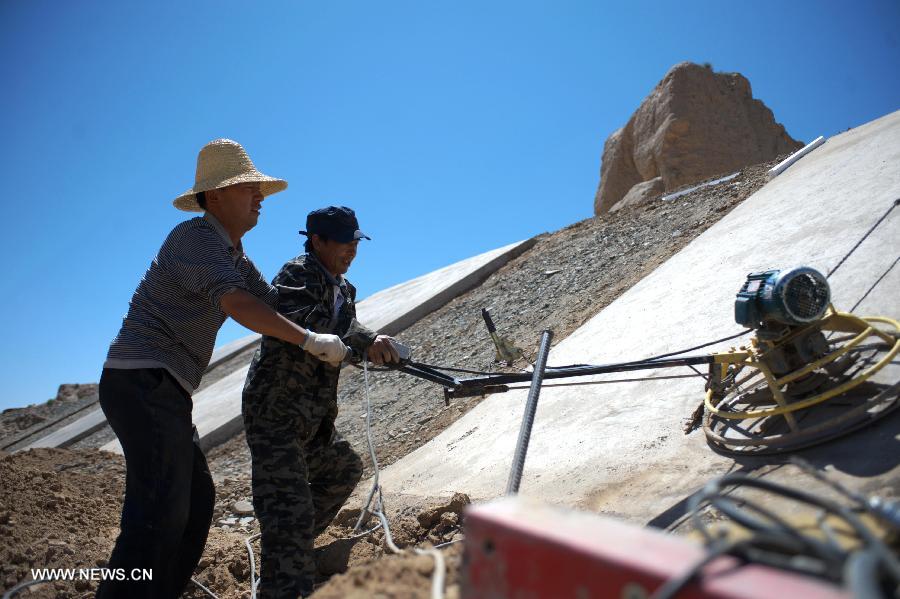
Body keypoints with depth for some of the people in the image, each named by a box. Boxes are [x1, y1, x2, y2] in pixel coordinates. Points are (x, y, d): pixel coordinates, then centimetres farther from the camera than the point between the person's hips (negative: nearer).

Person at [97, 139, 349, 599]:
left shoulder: (235, 258, 17)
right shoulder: (196, 237, -13)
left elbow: (276, 307, 17)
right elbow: (236, 304, -28)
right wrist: (309, 340, -24)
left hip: (161, 390, 10)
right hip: (143, 383, -10)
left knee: (196, 499, 16)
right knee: (161, 510, -16)